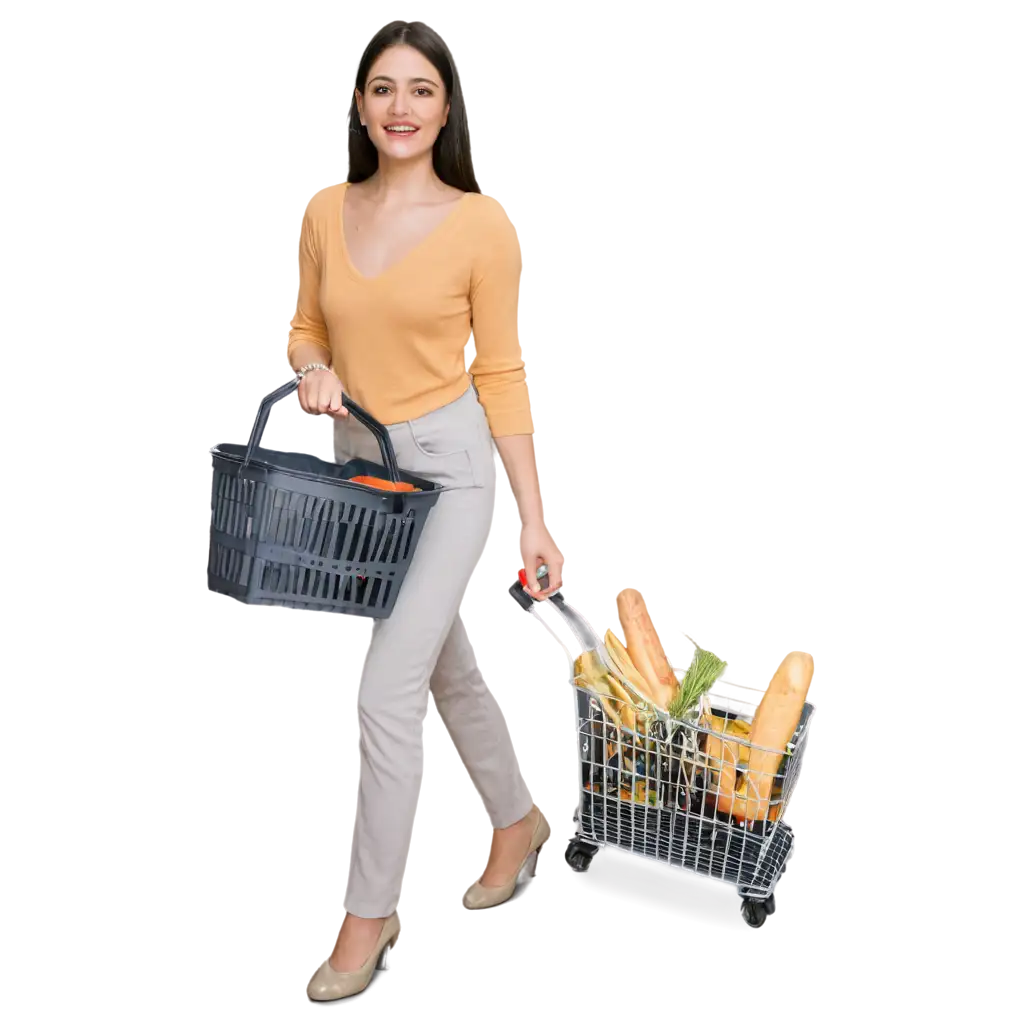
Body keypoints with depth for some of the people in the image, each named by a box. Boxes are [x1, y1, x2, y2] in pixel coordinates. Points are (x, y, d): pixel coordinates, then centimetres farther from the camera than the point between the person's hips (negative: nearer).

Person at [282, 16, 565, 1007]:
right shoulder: (324, 210, 1)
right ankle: (517, 818, 43)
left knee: (386, 692, -9)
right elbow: (304, 324, 13)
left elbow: (500, 373, -7)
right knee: (447, 665, 20)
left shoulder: (479, 223, -10)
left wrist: (533, 518, -7)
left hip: (448, 461, -5)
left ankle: (368, 912, 9)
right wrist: (312, 367, -11)